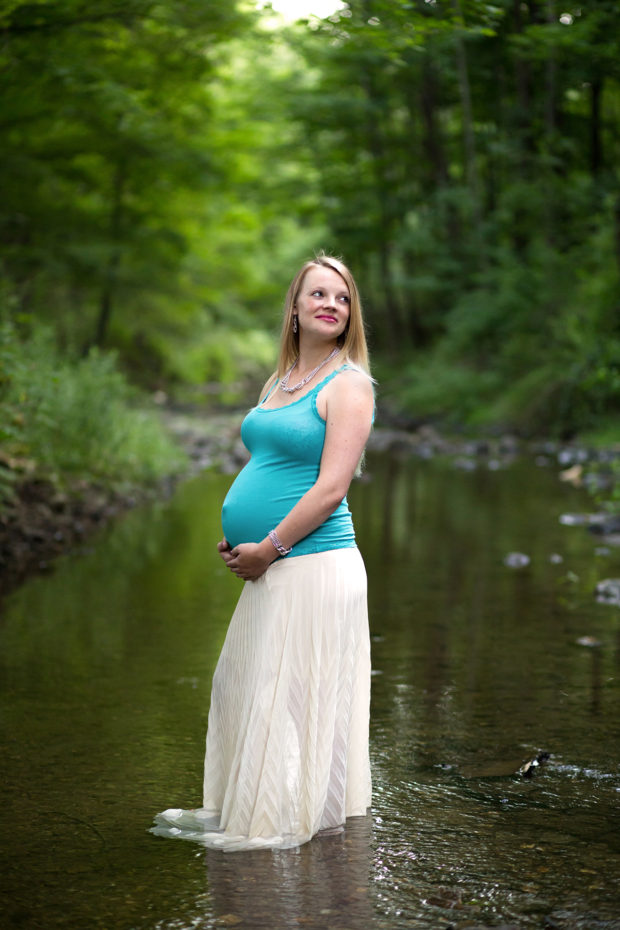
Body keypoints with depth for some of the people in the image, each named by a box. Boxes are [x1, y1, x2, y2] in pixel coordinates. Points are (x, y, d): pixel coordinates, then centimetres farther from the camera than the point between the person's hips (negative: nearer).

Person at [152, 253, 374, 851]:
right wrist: (232, 541, 7)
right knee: (240, 688, 14)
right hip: (266, 567, 8)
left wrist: (267, 549, -15)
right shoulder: (277, 383, 16)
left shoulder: (349, 384, -8)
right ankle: (235, 809, 28)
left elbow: (330, 487, -15)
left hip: (313, 562, -8)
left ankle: (284, 822, 12)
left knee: (291, 693, -1)